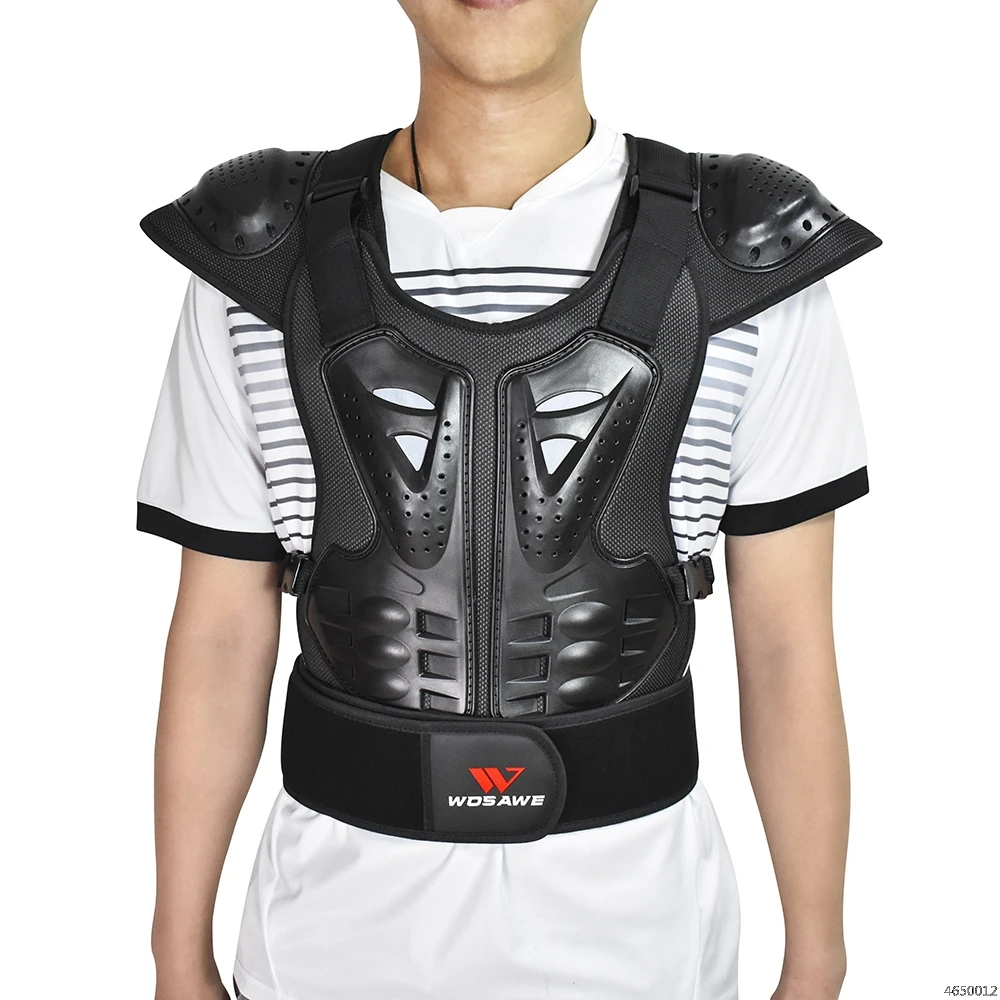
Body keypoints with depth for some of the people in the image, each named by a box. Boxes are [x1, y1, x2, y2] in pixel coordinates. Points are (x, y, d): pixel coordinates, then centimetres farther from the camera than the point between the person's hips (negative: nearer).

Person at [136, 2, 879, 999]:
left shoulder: (755, 270, -10)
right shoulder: (260, 267, -8)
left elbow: (787, 638, -5)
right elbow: (221, 631, -2)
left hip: (636, 913, 0)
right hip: (344, 915, 1)